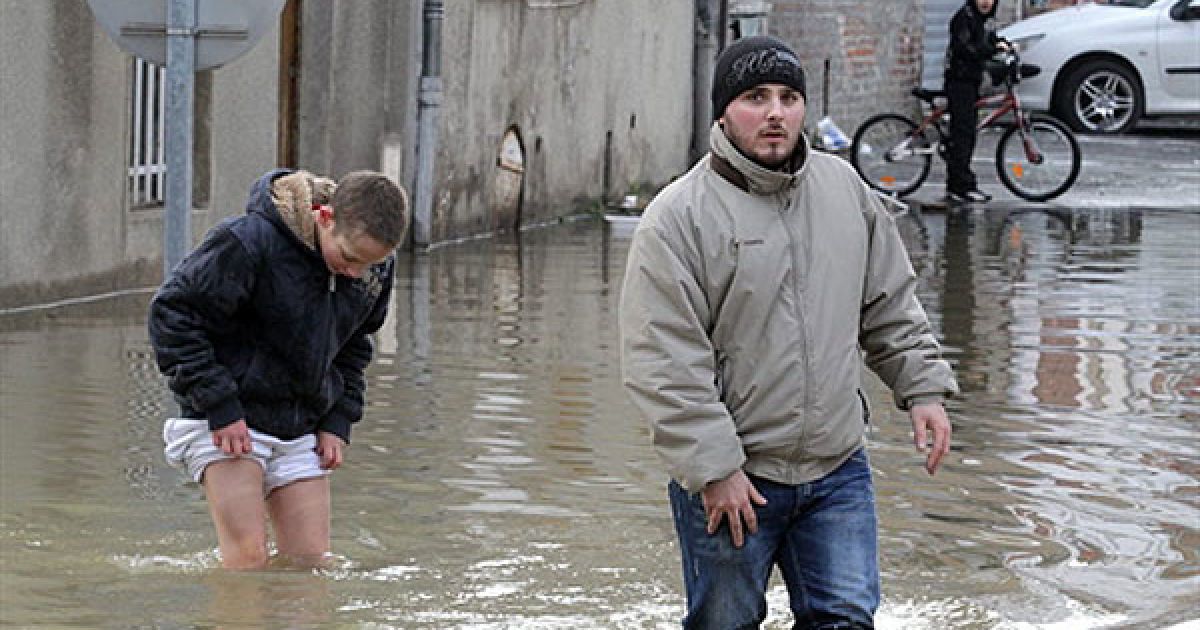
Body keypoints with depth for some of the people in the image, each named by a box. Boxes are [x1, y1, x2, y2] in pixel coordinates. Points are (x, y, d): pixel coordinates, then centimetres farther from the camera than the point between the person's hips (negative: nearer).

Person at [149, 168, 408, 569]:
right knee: (248, 560, -15)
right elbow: (172, 312, -15)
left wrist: (338, 420, 5)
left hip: (302, 430, 6)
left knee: (310, 563, 1)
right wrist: (219, 406, -19)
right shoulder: (250, 242, -21)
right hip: (226, 421, -6)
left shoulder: (377, 269, 0)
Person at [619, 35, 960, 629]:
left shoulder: (845, 188, 7)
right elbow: (663, 364, -15)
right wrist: (714, 468, -18)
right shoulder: (677, 218, -11)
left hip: (837, 470, 4)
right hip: (726, 478, -4)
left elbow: (891, 306, 19)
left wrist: (924, 387, 11)